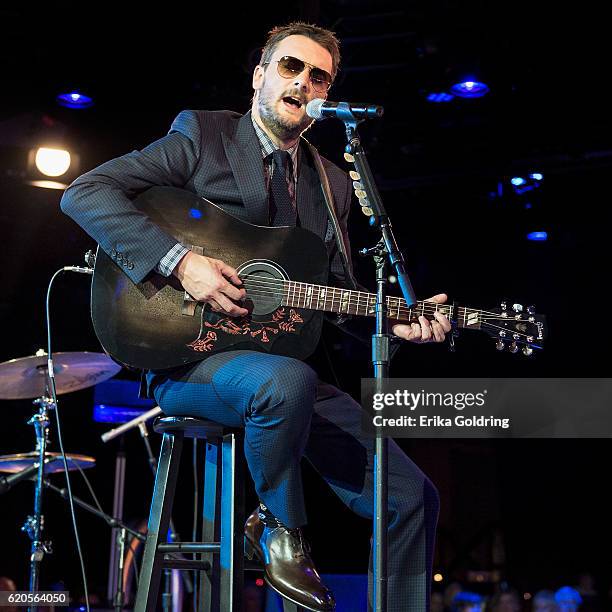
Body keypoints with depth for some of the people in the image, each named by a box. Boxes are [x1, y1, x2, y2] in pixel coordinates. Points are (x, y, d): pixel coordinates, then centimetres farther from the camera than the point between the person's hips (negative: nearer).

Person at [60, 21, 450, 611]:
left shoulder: (332, 184, 16)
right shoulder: (202, 133, 0)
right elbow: (84, 192, -10)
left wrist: (394, 321, -4)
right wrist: (179, 260, -22)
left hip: (289, 362, 6)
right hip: (188, 357, -5)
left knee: (410, 498, -6)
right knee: (289, 381, -39)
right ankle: (278, 526, -11)